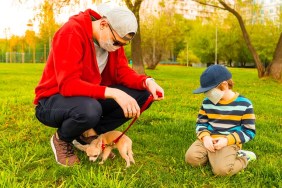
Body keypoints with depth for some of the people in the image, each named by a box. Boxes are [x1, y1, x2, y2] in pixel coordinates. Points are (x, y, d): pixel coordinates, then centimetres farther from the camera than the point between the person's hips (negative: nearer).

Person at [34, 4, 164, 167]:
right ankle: (62, 139, -5)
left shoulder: (113, 38, -2)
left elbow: (123, 72, -5)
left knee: (143, 94, -11)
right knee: (89, 109, -42)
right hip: (54, 100, -7)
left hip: (92, 98, 7)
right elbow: (68, 84, -33)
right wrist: (113, 93, -42)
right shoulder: (71, 33, -25)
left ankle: (89, 134, -1)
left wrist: (147, 82, -26)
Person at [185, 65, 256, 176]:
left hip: (230, 142, -4)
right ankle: (213, 155, 5)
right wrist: (205, 136, -12)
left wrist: (227, 140, -18)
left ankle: (243, 157, 2)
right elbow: (200, 123, 12)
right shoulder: (207, 102, 5)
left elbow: (249, 131, -4)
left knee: (221, 169, -28)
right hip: (209, 139, 4)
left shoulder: (244, 104, -7)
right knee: (191, 157, -21)